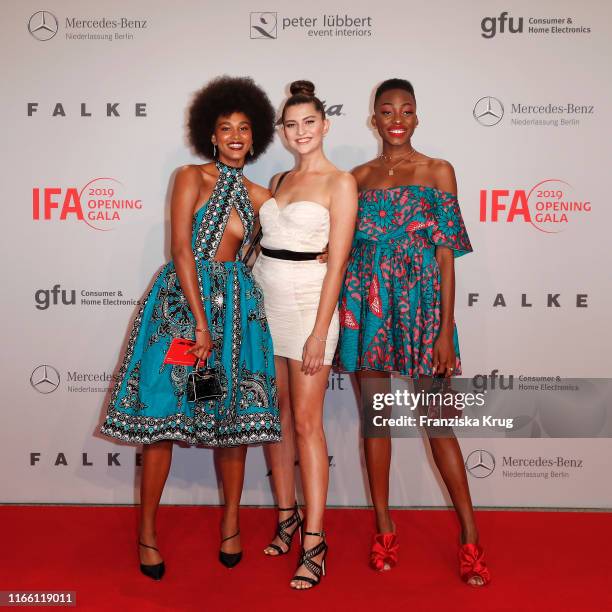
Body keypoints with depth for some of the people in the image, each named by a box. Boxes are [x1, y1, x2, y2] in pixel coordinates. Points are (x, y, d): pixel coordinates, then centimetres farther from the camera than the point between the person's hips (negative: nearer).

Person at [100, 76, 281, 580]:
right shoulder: (191, 178, -1)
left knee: (234, 415, 6)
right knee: (162, 413, -1)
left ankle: (231, 523, 22)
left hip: (235, 303, 4)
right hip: (180, 299, -4)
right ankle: (147, 531, 12)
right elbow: (182, 251, -10)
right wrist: (200, 321, -15)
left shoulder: (258, 196, 12)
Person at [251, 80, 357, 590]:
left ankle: (314, 540, 3)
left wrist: (320, 331, -15)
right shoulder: (279, 181, 15)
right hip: (265, 299, 6)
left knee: (306, 421, -5)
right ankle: (286, 515, 23)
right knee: (276, 413, 10)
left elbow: (337, 262, -10)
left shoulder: (340, 182, -4)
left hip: (308, 300, -6)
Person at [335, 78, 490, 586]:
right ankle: (385, 529, 20)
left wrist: (446, 329, -7)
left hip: (420, 301, -2)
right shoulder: (359, 177, 10)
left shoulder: (438, 172, 3)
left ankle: (471, 536, 11)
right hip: (367, 304, 3)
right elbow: (346, 247, 12)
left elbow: (447, 256, -1)